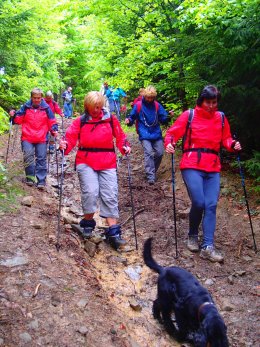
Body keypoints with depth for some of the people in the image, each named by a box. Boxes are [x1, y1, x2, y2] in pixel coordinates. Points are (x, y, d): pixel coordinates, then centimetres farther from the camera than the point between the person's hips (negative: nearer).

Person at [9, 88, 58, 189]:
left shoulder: (46, 108, 2)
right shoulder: (26, 107, 3)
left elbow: (51, 121, 6)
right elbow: (19, 119, 9)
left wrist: (54, 130, -10)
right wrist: (14, 116, -10)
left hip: (41, 139, 0)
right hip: (27, 138, 1)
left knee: (41, 159, 1)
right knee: (28, 157, -5)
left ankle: (41, 181, 3)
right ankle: (30, 177, 9)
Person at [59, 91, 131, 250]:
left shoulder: (111, 119, 6)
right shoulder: (80, 122, 5)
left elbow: (120, 136, 9)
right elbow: (71, 137, -2)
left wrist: (125, 147, -10)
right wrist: (65, 145, -22)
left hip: (107, 164, 1)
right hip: (86, 163, -1)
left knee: (110, 196, -2)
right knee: (90, 192, -16)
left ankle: (113, 232, 2)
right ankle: (88, 223, 9)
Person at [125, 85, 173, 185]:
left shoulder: (157, 105, 5)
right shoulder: (138, 105, -1)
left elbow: (163, 120, 6)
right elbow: (132, 117, 6)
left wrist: (168, 116, -13)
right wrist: (128, 120, -16)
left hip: (156, 134, 4)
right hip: (144, 135, -3)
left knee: (160, 153, 1)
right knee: (149, 153, -17)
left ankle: (153, 171, 25)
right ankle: (151, 177, -19)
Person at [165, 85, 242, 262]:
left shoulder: (221, 118, 12)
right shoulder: (189, 115, 1)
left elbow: (225, 139, 20)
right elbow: (172, 133, 4)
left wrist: (232, 144, -1)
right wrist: (169, 143, -17)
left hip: (213, 168, 4)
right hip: (192, 166, -3)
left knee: (211, 205, -4)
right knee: (199, 203, -13)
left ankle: (208, 246, 0)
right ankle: (193, 235, 15)